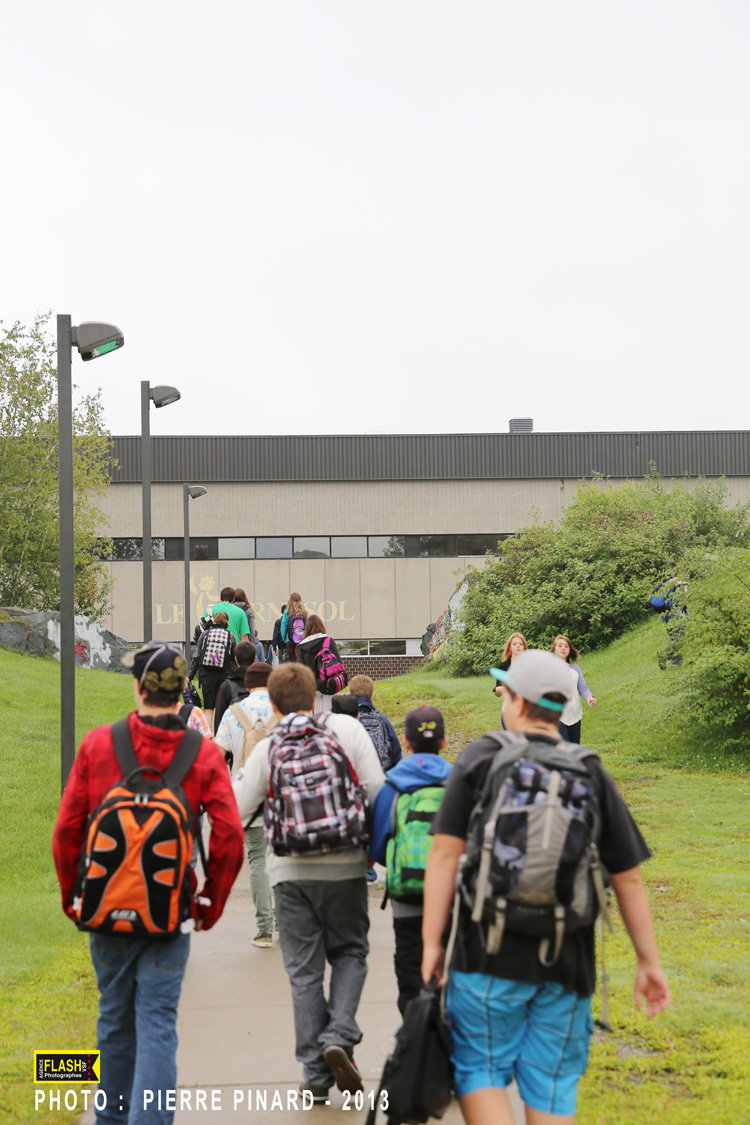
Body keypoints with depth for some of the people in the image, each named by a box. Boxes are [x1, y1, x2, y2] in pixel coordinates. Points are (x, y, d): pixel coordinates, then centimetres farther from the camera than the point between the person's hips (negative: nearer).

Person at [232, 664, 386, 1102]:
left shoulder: (267, 749, 0)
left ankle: (316, 1072, 8)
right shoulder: (347, 729, -2)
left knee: (304, 970, 8)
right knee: (350, 953, 17)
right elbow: (376, 791, -6)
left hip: (290, 872, 1)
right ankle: (340, 1036, -5)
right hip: (344, 867, -1)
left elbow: (234, 811, 0)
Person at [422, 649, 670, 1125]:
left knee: (480, 1072, 10)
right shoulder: (592, 774, 4)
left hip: (488, 956, -2)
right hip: (567, 963, 2)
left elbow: (446, 854, -9)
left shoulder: (481, 758, -1)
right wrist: (650, 962, 11)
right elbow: (629, 877, 4)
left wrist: (432, 943, -5)